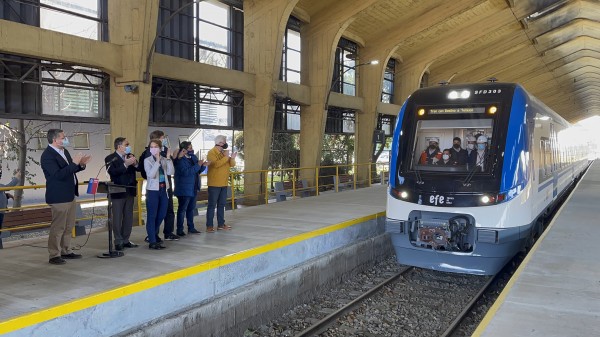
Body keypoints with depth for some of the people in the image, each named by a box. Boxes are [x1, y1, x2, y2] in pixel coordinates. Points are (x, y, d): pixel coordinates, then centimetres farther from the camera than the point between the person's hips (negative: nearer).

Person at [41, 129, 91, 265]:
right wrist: (74, 163, -24)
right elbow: (59, 175, -26)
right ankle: (54, 255, 7)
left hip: (70, 195, 9)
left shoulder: (64, 151, 11)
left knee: (68, 226, 16)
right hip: (59, 197, -9)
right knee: (58, 227, -2)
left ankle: (66, 251, 27)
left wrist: (81, 164, 2)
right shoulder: (47, 156, -17)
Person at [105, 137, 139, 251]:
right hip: (118, 192, -6)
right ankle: (118, 242, 8)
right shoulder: (110, 158, -7)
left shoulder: (130, 156, 11)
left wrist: (135, 164, -13)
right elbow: (112, 172, -22)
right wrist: (126, 164, -26)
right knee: (117, 218, 1)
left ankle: (126, 240, 19)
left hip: (130, 191, 6)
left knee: (129, 217, 11)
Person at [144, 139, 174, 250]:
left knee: (161, 215, 13)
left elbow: (170, 172, -8)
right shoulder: (147, 160, -5)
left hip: (163, 190, 5)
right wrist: (157, 160, -22)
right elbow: (151, 175, -20)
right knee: (152, 216, -1)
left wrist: (168, 158, -13)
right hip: (153, 190, -5)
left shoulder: (164, 159, 5)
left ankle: (152, 236, 30)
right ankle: (152, 242, 3)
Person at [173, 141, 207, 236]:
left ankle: (191, 228, 23)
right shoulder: (180, 160, -14)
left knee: (191, 208, 14)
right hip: (184, 189, -8)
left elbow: (198, 170, 17)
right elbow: (186, 172, -27)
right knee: (182, 209, -1)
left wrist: (202, 165, -3)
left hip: (193, 188, 8)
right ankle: (179, 230, 5)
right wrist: (198, 165, -24)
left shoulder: (193, 157, 9)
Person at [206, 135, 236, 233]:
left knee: (221, 204, 12)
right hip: (214, 184, -7)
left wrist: (232, 158, -11)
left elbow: (232, 164, 9)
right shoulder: (211, 152, -10)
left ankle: (221, 224, 19)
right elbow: (215, 164, -25)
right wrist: (226, 157, -22)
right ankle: (209, 226, -2)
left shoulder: (224, 152, 13)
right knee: (212, 205, -4)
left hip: (224, 184, 8)